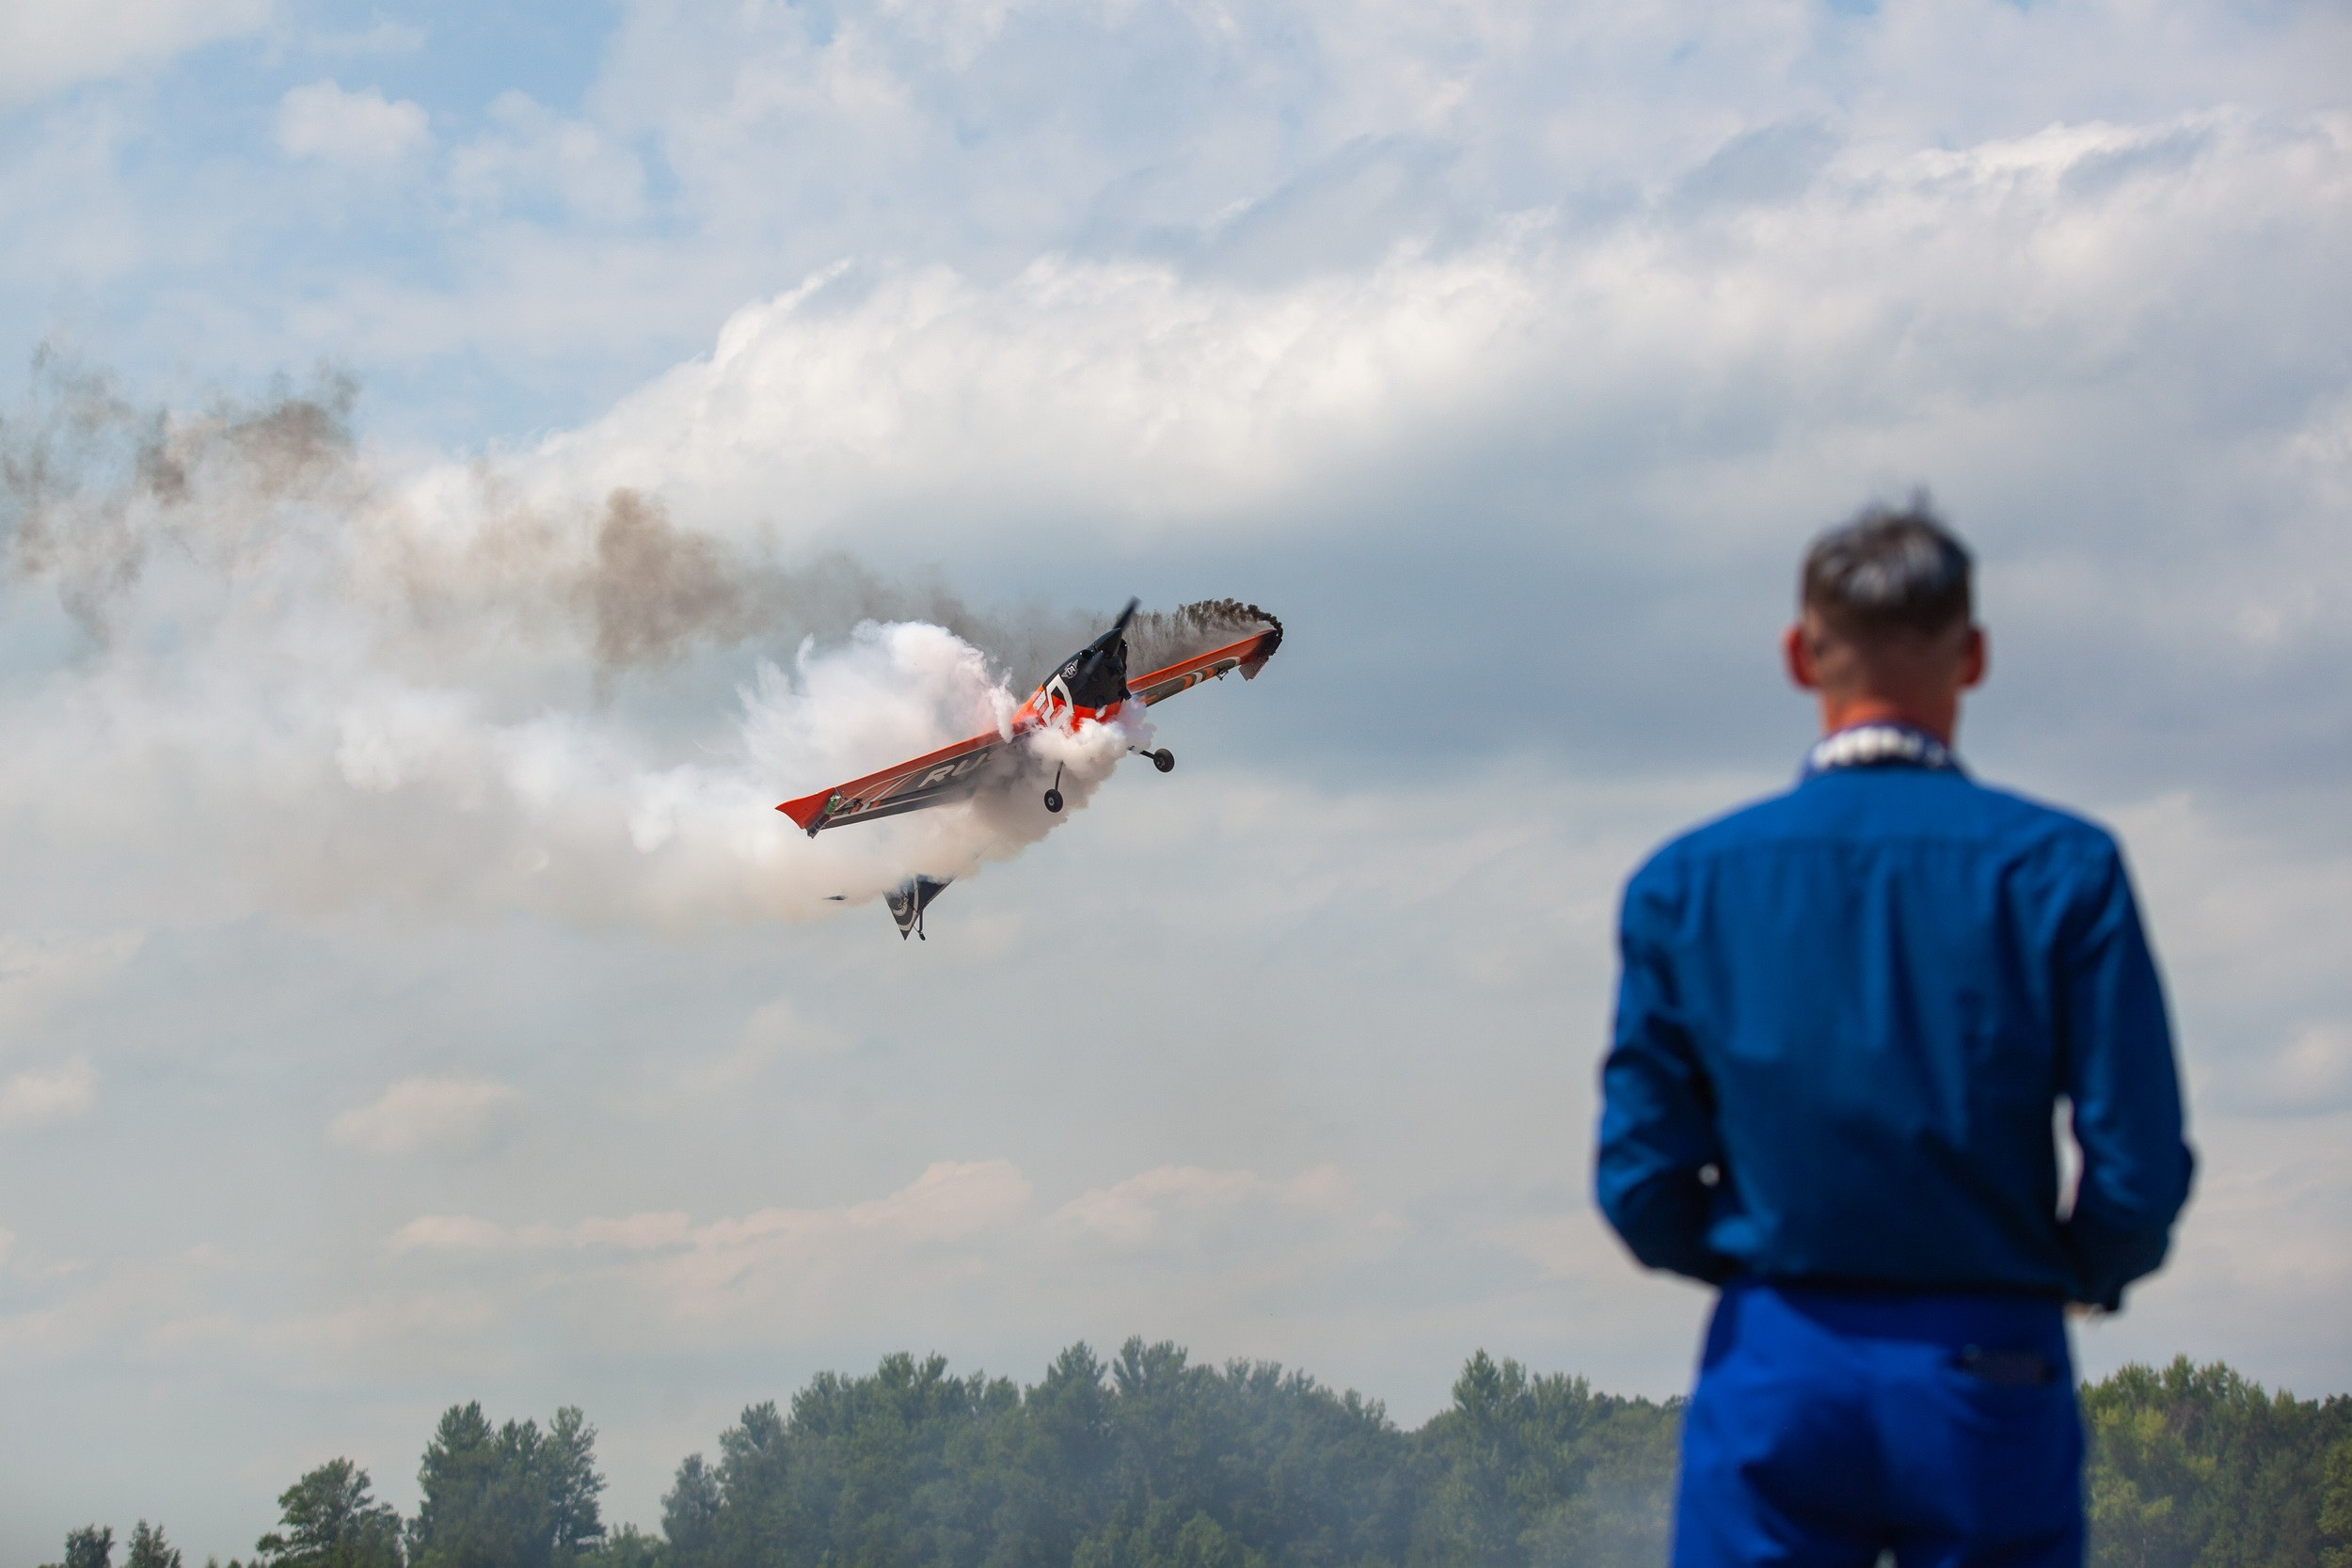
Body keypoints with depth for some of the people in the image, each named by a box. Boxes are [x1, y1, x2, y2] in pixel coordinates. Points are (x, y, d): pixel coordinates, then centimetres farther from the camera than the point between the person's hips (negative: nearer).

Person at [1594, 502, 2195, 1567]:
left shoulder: (1684, 882, 1)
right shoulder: (2059, 869, -5)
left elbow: (1640, 1183, 0)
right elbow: (2138, 1170, -8)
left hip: (1772, 1372, 1)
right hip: (1990, 1374, -1)